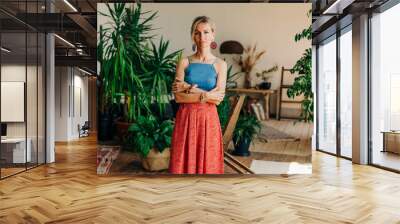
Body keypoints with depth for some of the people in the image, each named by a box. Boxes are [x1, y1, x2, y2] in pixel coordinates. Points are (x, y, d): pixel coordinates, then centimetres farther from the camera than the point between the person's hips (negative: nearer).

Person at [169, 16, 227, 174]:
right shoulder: (184, 62, 1)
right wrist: (206, 95, -13)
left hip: (209, 119, 0)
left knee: (207, 162, 7)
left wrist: (189, 88, -9)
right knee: (184, 161, 5)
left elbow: (218, 99, -9)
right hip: (186, 119, 0)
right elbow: (178, 97, -8)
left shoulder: (220, 64, 1)